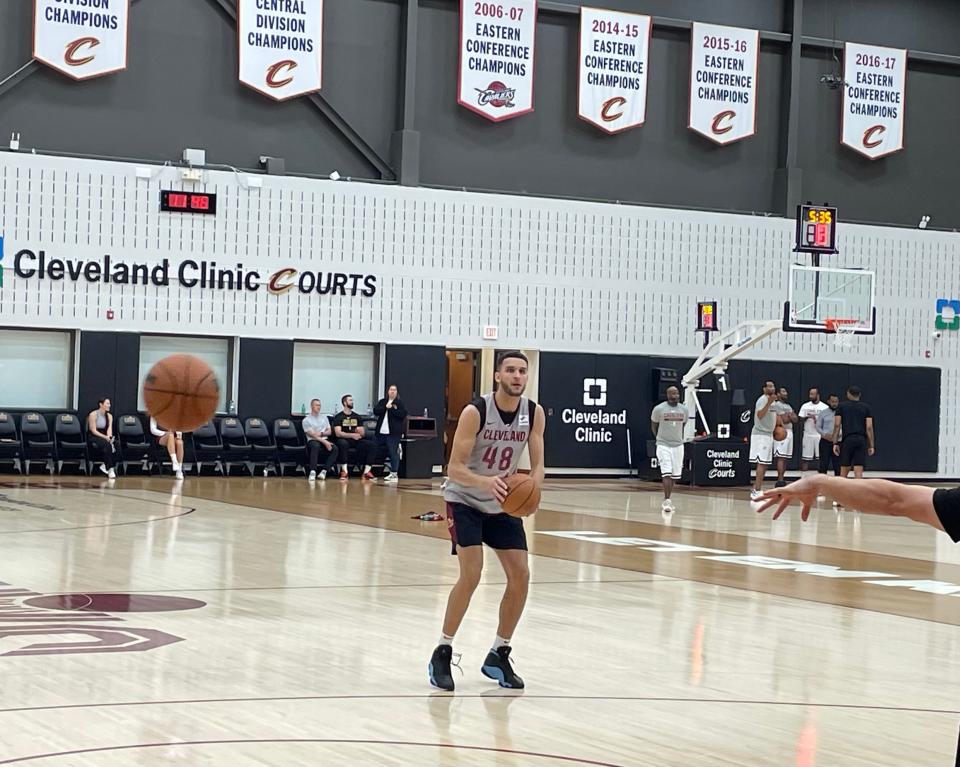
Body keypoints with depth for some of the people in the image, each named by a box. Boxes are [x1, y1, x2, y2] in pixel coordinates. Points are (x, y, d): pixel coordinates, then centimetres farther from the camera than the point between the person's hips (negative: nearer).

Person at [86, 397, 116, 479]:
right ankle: (110, 469, -34)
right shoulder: (93, 415, -10)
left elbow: (109, 429, -2)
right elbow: (93, 431, -15)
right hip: (93, 438, -6)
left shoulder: (109, 416, 9)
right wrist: (105, 437, -26)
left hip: (104, 437, 6)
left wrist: (109, 437, -25)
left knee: (115, 444, -25)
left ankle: (105, 465, -13)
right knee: (107, 444, -34)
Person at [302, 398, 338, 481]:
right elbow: (312, 434, -9)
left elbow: (329, 432, 14)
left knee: (335, 449, -28)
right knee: (315, 446, -42)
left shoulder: (324, 418, 20)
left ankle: (324, 470, -28)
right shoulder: (306, 420, 2)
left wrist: (321, 433, -8)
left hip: (325, 440, 4)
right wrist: (324, 442, -20)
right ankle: (312, 472, -44)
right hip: (313, 441, -4)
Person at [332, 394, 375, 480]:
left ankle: (367, 470, -24)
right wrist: (352, 435, -20)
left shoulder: (357, 417, 16)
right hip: (344, 440, -5)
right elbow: (338, 433, -12)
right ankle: (344, 470, -35)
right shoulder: (338, 417, 0)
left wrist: (361, 432, -14)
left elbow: (363, 434, 11)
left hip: (356, 441, 5)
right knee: (342, 443, -39)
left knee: (370, 444, -20)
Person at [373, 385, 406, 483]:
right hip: (382, 431, 5)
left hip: (394, 432, -5)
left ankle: (394, 473, -5)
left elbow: (403, 414, -11)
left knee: (393, 452, -7)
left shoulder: (400, 403, 3)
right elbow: (375, 411, 1)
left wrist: (392, 409, -13)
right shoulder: (382, 402, 16)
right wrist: (385, 407, -12)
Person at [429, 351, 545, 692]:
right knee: (471, 575, -18)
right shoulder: (476, 411, -24)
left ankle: (498, 655, 14)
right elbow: (454, 468, -25)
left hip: (504, 502, 5)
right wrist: (485, 481, -44)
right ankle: (442, 653, -5)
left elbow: (537, 464, -6)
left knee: (520, 576, -1)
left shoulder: (534, 413, -10)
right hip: (465, 500, -5)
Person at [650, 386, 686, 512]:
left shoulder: (683, 410, 2)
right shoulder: (659, 409, -8)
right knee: (666, 473, -14)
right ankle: (666, 501, -14)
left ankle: (666, 500, 19)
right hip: (663, 445, -4)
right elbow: (653, 425, 6)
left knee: (674, 476, 7)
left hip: (678, 445, 4)